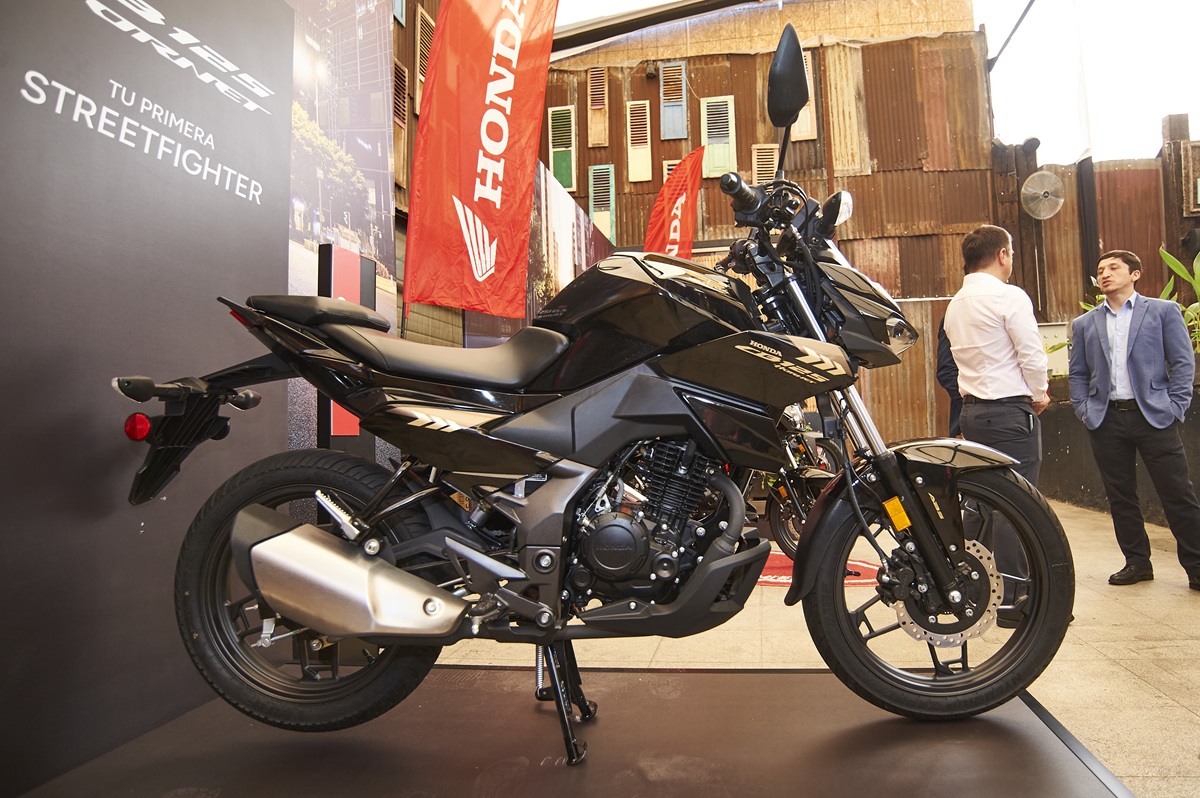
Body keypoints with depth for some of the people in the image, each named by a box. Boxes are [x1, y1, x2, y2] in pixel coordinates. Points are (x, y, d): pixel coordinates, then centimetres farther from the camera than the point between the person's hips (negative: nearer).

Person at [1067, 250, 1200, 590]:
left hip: (1154, 416, -3)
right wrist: (1084, 411, 2)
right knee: (1120, 496, 8)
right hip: (1106, 420, 3)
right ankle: (1137, 562, 20)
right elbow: (1076, 373, 14)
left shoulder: (1163, 311, 6)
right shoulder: (1084, 324, 13)